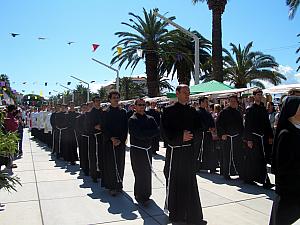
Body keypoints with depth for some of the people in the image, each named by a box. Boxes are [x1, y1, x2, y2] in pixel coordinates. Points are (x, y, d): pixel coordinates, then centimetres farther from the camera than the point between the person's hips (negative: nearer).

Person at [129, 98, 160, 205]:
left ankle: (146, 194, 27)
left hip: (148, 149, 5)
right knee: (140, 174, -2)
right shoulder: (132, 120, -6)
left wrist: (145, 134, -14)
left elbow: (157, 132, -4)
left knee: (147, 173, 12)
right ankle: (140, 197, 11)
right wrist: (150, 133, -11)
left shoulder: (150, 119, 9)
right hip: (137, 150, -5)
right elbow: (138, 135, -20)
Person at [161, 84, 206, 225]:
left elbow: (198, 131, 8)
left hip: (189, 151, 4)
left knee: (190, 184, 9)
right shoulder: (169, 111, -3)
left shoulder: (192, 112, 9)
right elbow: (165, 133, -8)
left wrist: (190, 135, -12)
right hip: (174, 152, -3)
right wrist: (180, 137, -19)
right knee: (174, 183, 6)